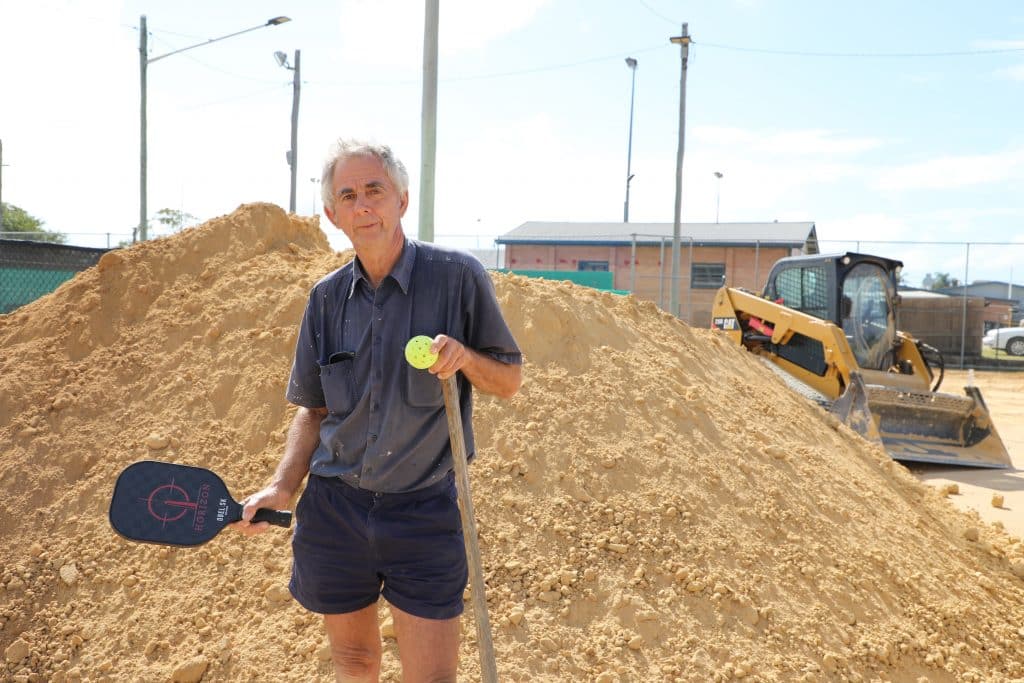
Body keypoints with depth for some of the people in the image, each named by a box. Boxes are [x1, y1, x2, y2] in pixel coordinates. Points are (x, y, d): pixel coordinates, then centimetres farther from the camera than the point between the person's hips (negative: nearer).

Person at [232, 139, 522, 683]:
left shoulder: (459, 277, -7)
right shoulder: (327, 297, 4)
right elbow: (313, 410, 11)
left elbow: (509, 382, 0)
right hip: (334, 510, 3)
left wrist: (465, 358, -19)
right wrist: (282, 487, -1)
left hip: (424, 514, -3)